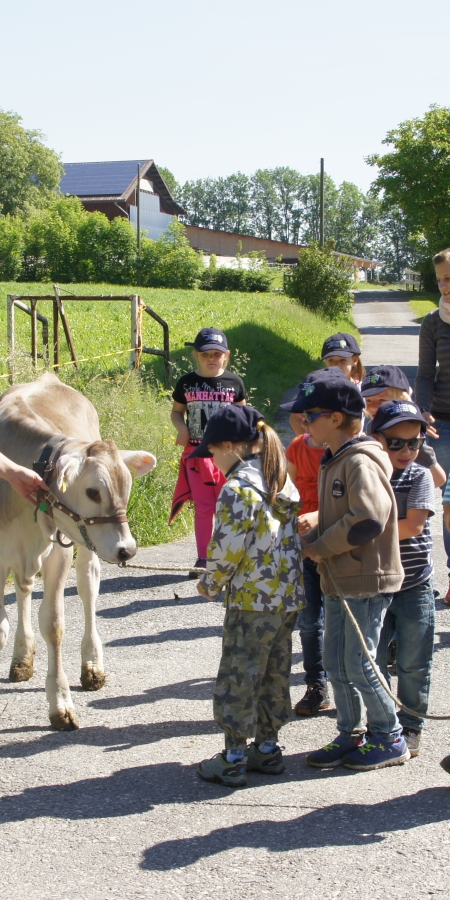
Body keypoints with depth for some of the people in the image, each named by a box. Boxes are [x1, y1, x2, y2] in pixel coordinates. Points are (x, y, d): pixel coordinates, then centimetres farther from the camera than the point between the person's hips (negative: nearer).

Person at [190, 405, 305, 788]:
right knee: (275, 675, 17)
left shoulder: (237, 488, -16)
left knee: (238, 678, 1)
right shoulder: (284, 483, 10)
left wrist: (210, 583, -1)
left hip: (252, 601, -8)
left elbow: (228, 546, -18)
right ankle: (267, 748, 26)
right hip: (289, 598, 9)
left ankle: (234, 760, 7)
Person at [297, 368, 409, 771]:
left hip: (366, 582, -9)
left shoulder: (361, 462, -18)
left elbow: (368, 520, -28)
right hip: (339, 581, 9)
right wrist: (307, 541, 5)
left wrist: (321, 547, -17)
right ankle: (350, 734, 25)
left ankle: (390, 739, 13)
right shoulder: (334, 462, 13)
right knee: (335, 662, 13)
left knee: (359, 665, -2)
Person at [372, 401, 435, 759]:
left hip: (414, 586, -2)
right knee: (374, 661, 8)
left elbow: (413, 526, -17)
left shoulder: (420, 476, -6)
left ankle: (411, 728, 21)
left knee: (413, 663, 6)